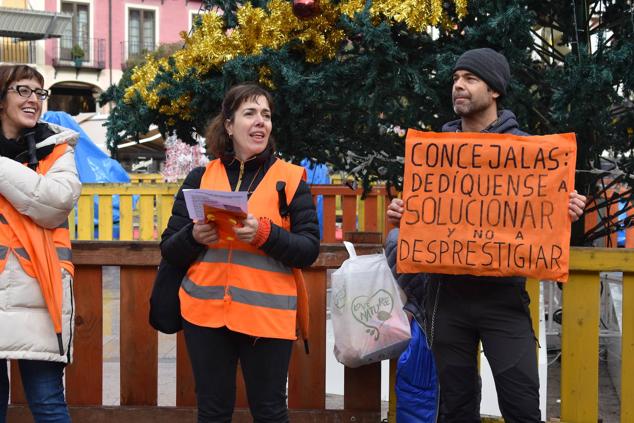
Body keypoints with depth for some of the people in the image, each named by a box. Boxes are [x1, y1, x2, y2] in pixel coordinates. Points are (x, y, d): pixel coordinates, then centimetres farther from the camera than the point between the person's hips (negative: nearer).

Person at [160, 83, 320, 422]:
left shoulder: (290, 178, 4)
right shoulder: (200, 178, 9)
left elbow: (309, 250, -3)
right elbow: (169, 250, 10)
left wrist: (264, 234, -19)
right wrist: (194, 237, -12)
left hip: (267, 314, -2)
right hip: (206, 311, 2)